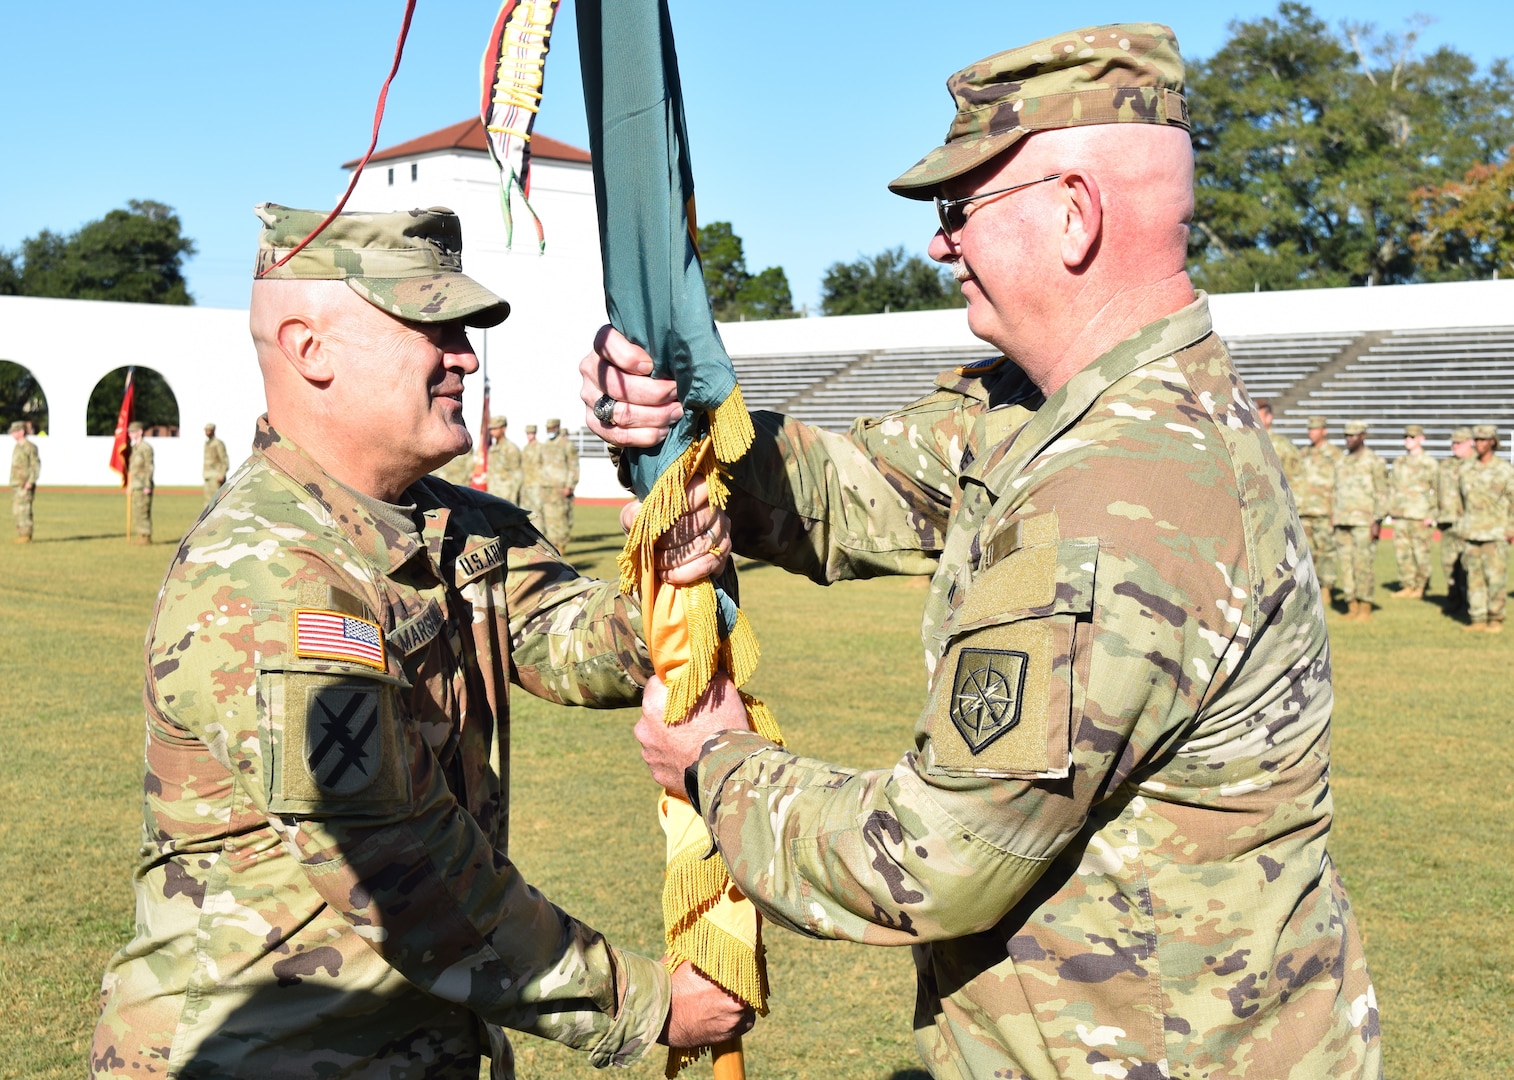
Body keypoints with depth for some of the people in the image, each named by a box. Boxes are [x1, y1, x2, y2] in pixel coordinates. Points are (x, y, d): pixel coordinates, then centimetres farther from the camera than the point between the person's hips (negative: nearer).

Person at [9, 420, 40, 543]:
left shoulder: (30, 446, -10)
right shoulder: (17, 447, 17)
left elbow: (36, 466, -14)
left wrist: (30, 482, -21)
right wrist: (12, 483, 18)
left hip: (25, 485, -9)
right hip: (15, 484, 9)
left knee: (24, 509, -12)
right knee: (16, 510, 9)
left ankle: (26, 536, -11)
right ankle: (20, 535, 13)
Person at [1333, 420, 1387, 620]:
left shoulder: (1374, 461, -5)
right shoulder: (1342, 461, 16)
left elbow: (1382, 493, -7)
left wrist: (1377, 521, -14)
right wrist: (1335, 521, 16)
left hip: (1364, 522, -6)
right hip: (1343, 521, 6)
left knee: (1364, 565, -6)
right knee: (1345, 565, 4)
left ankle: (1365, 609, -1)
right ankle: (1352, 608, 10)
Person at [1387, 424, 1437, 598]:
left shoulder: (1430, 464, 0)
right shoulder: (1399, 463, 14)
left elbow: (1437, 492, -2)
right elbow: (1392, 487, 18)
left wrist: (1431, 515, -8)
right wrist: (1392, 511, 10)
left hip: (1420, 517, -5)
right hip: (1400, 517, 5)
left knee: (1421, 553, -1)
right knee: (1402, 552, 3)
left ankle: (1420, 586, 9)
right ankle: (1407, 586, 10)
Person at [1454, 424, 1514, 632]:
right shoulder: (1467, 469, 10)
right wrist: (1461, 525, 15)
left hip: (1495, 532, -4)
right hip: (1472, 532, 4)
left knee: (1496, 576, -6)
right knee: (1474, 576, 4)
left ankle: (1496, 619, 3)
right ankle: (1478, 619, 9)